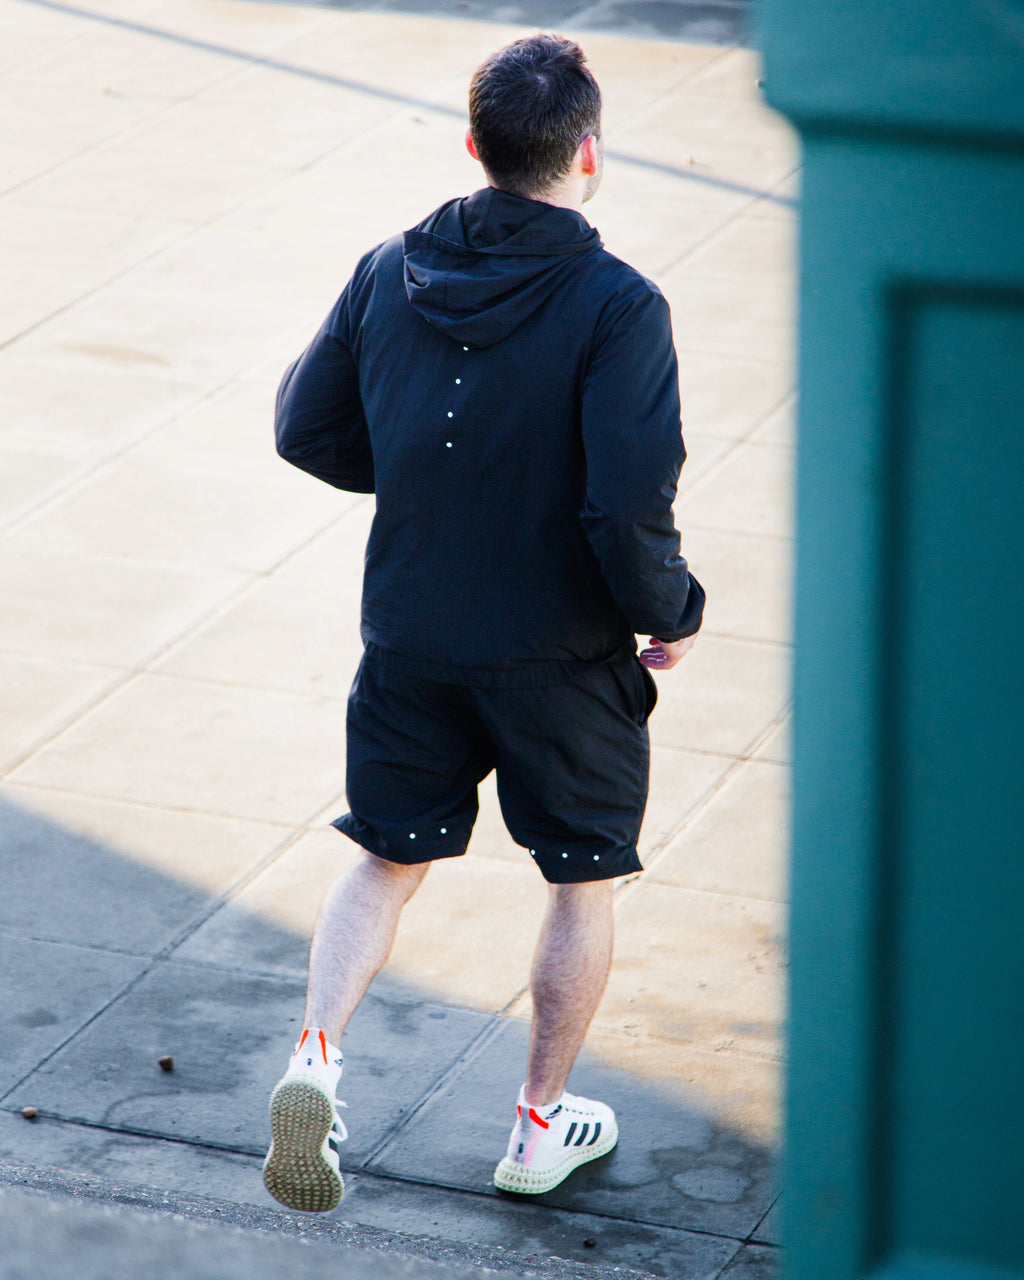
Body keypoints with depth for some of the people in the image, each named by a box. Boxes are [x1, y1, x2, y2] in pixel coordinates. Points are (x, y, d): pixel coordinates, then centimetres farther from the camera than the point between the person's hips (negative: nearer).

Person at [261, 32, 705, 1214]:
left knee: (388, 861, 18)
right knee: (583, 882, 16)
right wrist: (670, 612, -6)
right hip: (561, 653, -4)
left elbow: (307, 428, 5)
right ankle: (541, 1126, 26)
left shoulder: (390, 272, -4)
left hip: (409, 638, 4)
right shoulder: (618, 307, -20)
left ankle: (315, 1055, -4)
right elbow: (629, 506, -25)